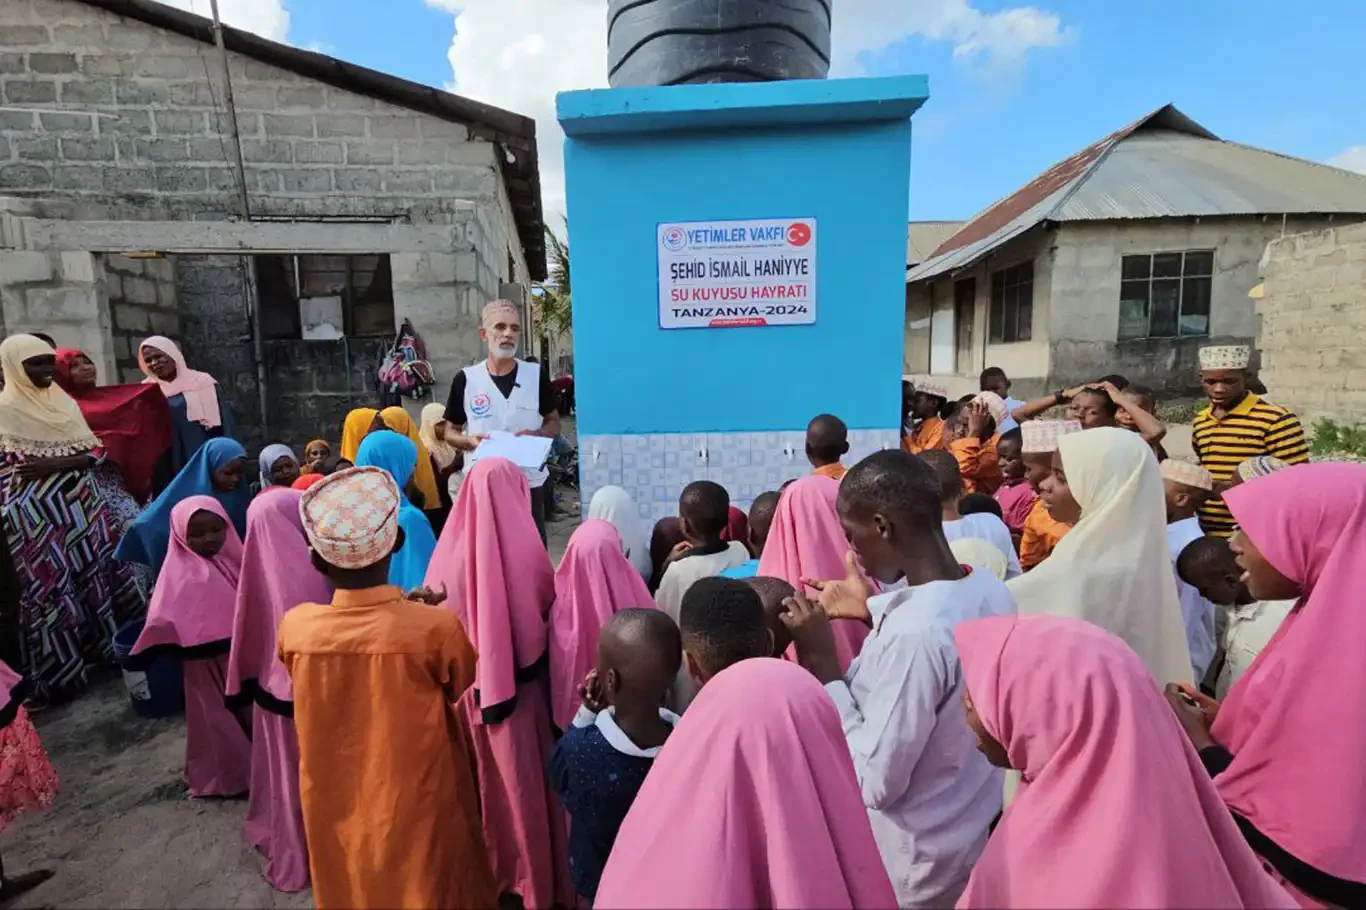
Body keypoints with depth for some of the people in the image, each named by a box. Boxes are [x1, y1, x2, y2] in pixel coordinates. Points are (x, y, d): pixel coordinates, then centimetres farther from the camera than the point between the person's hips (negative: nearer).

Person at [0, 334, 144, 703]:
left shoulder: (63, 402, 10)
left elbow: (94, 451, 4)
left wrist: (54, 464, -12)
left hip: (83, 505, 5)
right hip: (38, 515, -5)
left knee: (98, 573, 11)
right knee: (52, 588, 1)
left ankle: (110, 643, 24)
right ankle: (58, 671, 11)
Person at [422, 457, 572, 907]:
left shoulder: (451, 548, -9)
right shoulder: (525, 546, -17)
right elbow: (548, 604, -2)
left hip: (465, 685, 3)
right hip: (519, 682, -3)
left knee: (480, 778, 21)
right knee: (522, 778, 14)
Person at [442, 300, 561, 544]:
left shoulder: (536, 374, -1)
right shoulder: (465, 379, -2)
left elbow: (554, 422, 8)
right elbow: (450, 432, 7)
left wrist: (537, 434, -13)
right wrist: (469, 440, -15)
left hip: (530, 484, 1)